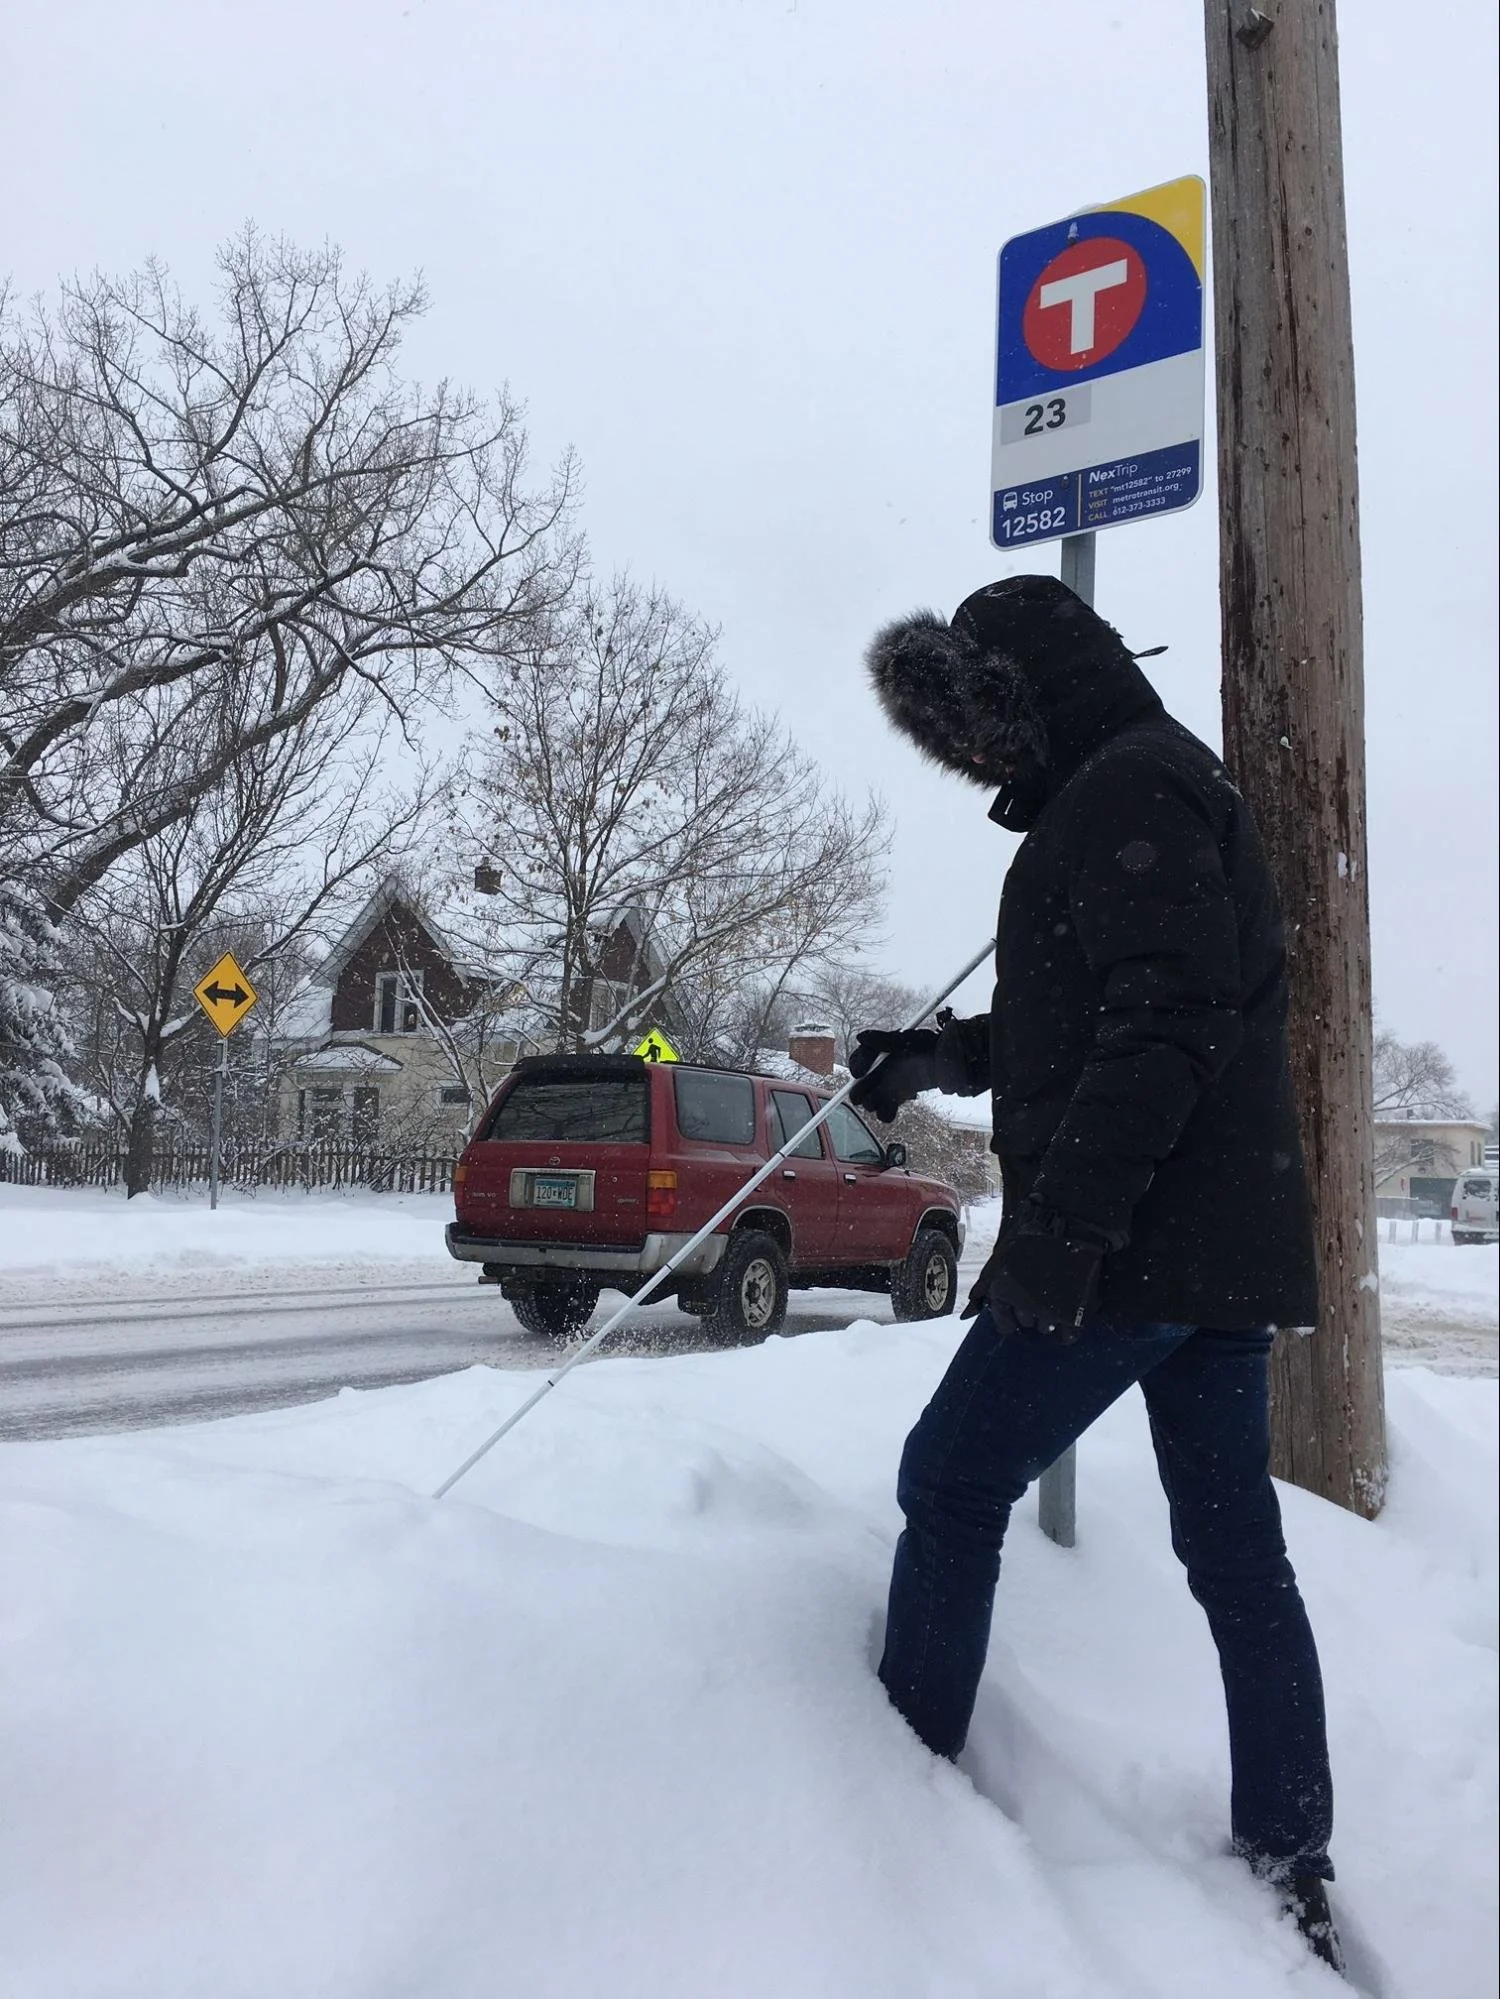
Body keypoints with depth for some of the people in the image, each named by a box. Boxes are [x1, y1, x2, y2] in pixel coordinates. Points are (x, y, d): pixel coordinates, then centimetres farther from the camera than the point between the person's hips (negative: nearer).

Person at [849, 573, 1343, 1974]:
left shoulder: (1127, 787, -11)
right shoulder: (1145, 791, 22)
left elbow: (1165, 1023, -23)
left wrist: (1061, 1221, -24)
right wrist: (934, 1057, 25)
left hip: (1136, 1240, -10)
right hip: (1223, 1239, 10)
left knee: (952, 1485, 3)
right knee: (1236, 1548, 12)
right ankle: (1290, 1866, 20)